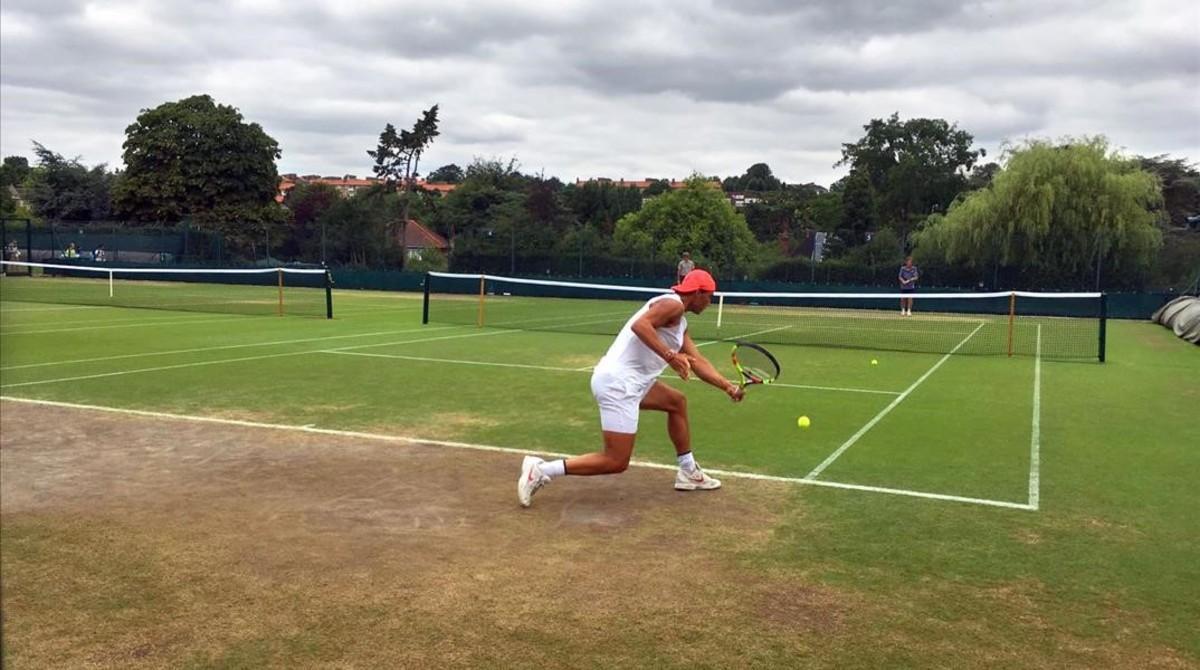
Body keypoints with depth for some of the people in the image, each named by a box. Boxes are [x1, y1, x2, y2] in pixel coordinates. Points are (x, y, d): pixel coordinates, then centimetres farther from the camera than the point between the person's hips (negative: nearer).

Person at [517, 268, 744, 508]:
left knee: (677, 402, 26)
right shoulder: (673, 304, -8)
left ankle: (688, 472, 33)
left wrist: (728, 386, 14)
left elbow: (697, 362, 22)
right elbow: (639, 325, -25)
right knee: (616, 462, -9)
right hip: (618, 382, -11)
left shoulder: (680, 323, 23)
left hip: (631, 381, 11)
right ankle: (540, 470, -7)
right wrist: (670, 356, -28)